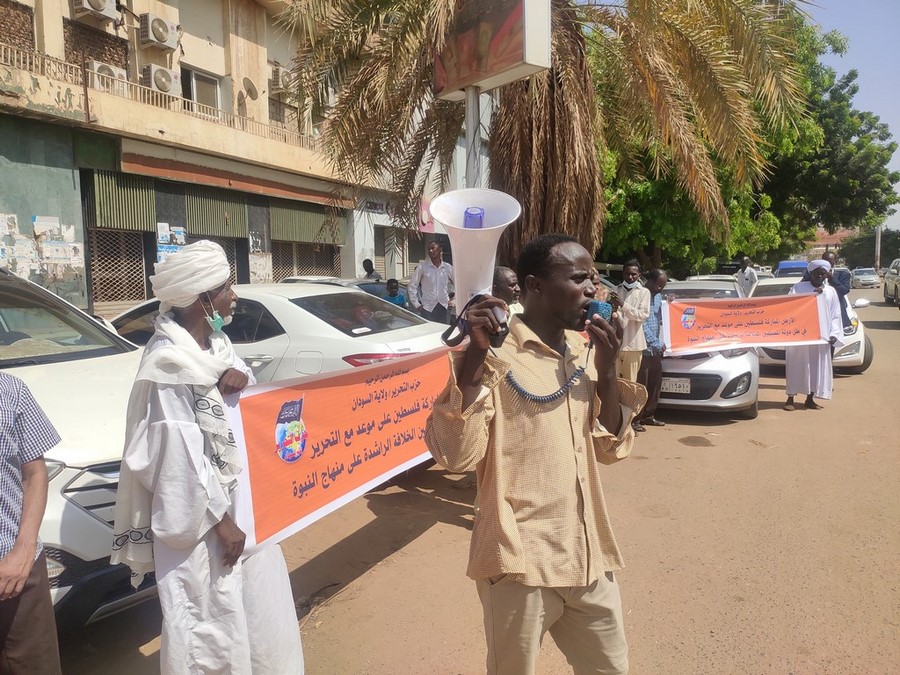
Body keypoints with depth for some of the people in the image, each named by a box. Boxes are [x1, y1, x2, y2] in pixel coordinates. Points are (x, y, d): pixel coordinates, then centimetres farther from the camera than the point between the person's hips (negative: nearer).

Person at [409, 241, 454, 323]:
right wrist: (416, 304, -4)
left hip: (444, 307, 2)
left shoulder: (448, 268, 4)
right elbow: (412, 286, -1)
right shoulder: (422, 266, -3)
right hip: (427, 308, -2)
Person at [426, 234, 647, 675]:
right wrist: (475, 354, -28)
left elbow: (612, 448, 9)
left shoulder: (583, 353, 8)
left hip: (586, 556, 7)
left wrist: (606, 370, -4)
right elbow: (456, 455, -21)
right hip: (520, 561, -6)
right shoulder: (495, 355, -13)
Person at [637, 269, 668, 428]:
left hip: (655, 349, 8)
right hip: (643, 348, -8)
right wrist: (656, 344, -16)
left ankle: (648, 415, 21)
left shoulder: (658, 296, 13)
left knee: (655, 383, 11)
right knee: (640, 384, -5)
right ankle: (635, 418, 2)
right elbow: (642, 324, -17)